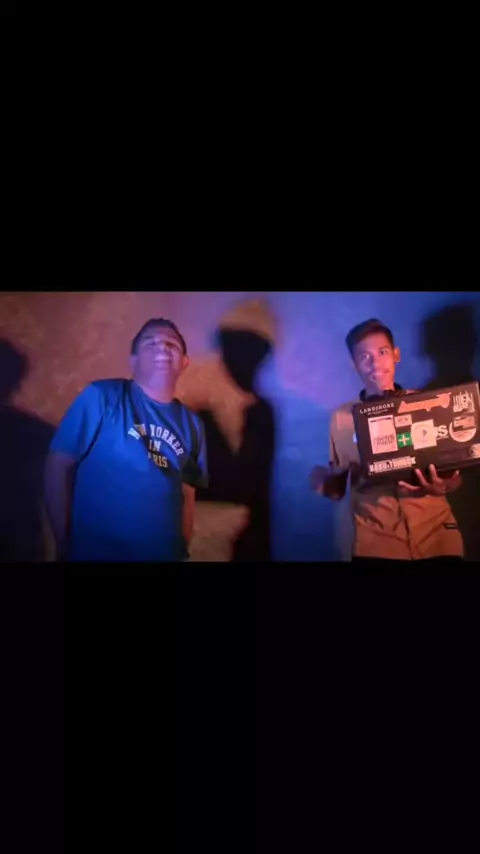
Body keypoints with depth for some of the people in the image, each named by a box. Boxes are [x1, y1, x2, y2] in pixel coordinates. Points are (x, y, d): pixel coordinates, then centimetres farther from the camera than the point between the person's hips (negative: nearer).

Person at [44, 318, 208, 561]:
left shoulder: (191, 424, 5)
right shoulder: (101, 396, -8)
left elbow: (187, 493, 9)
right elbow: (59, 465, -8)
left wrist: (182, 548, 3)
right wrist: (64, 543, -10)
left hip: (164, 554, 5)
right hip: (95, 552, -4)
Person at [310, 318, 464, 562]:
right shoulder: (342, 417, 0)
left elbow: (454, 471, 8)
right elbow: (337, 490, 6)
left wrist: (443, 486, -14)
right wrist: (322, 481, -16)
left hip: (436, 536, 1)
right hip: (375, 543, 0)